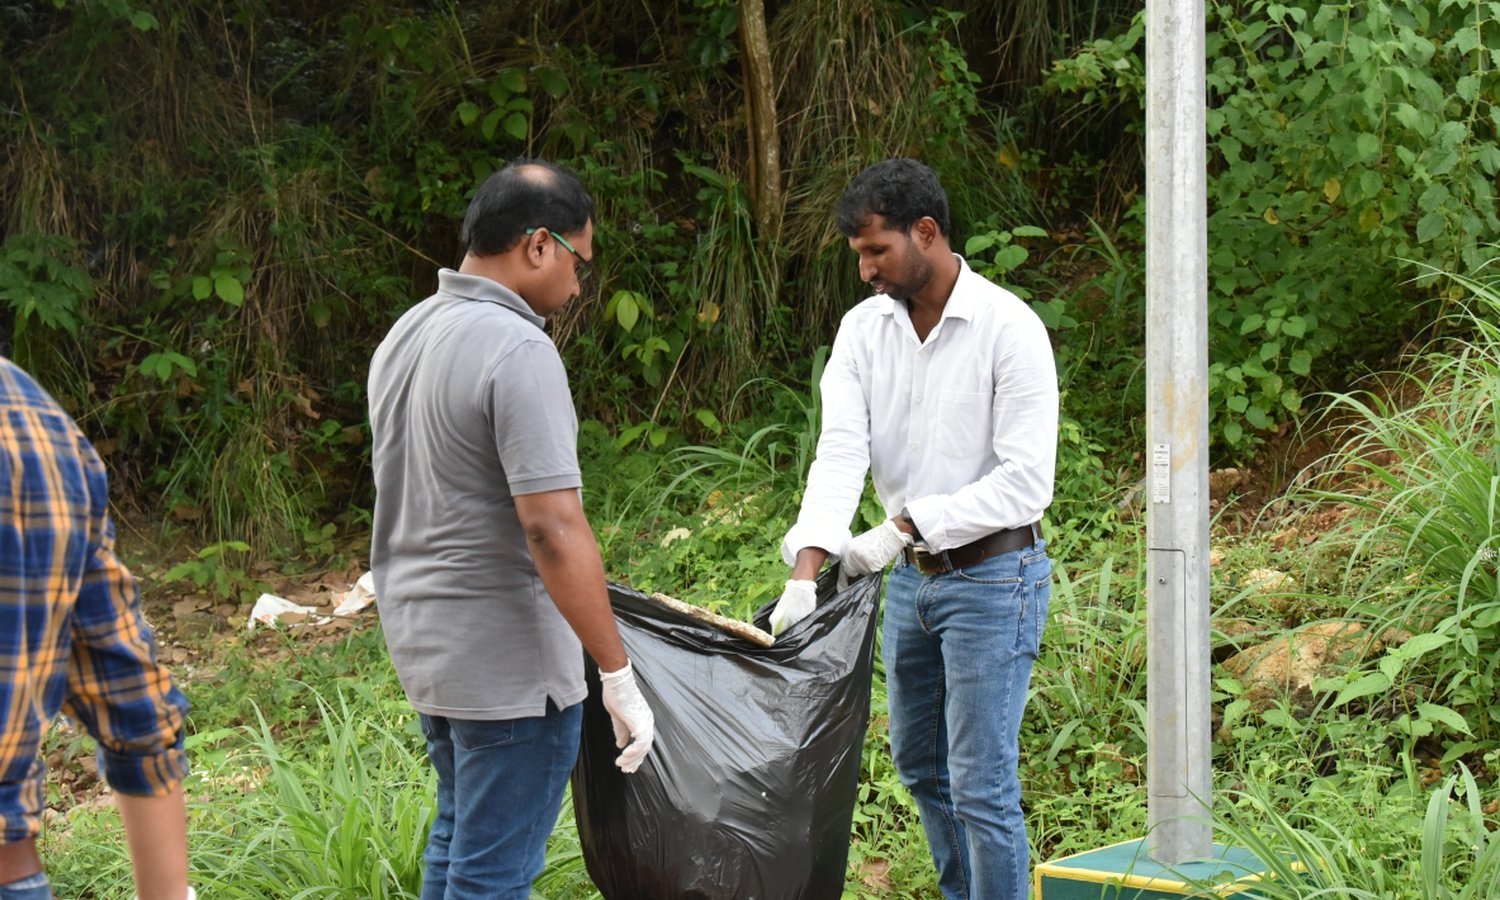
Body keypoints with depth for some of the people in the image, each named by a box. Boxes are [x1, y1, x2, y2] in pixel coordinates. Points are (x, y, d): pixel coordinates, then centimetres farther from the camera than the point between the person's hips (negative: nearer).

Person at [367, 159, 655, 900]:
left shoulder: (403, 337, 8)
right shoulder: (517, 350, -21)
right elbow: (553, 529, -25)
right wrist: (619, 676, -20)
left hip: (420, 639, 9)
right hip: (506, 661, -9)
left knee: (458, 838, 23)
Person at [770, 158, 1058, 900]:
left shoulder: (1009, 329, -17)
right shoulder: (863, 328, 1)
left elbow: (1025, 482, -21)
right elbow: (841, 452, -10)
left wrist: (903, 527, -26)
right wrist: (807, 566, -24)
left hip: (992, 575, -7)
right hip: (911, 576, 7)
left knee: (981, 783, -6)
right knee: (918, 763, 19)